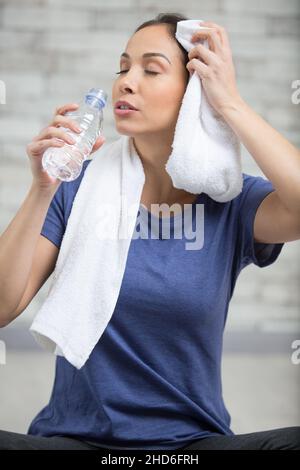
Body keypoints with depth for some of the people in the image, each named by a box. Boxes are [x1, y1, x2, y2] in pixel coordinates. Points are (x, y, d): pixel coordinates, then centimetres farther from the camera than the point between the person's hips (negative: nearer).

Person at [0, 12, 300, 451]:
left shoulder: (231, 201, -2)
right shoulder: (80, 184, 0)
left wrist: (230, 103, -17)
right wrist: (42, 191, -16)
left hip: (193, 437, 0)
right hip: (72, 434, 0)